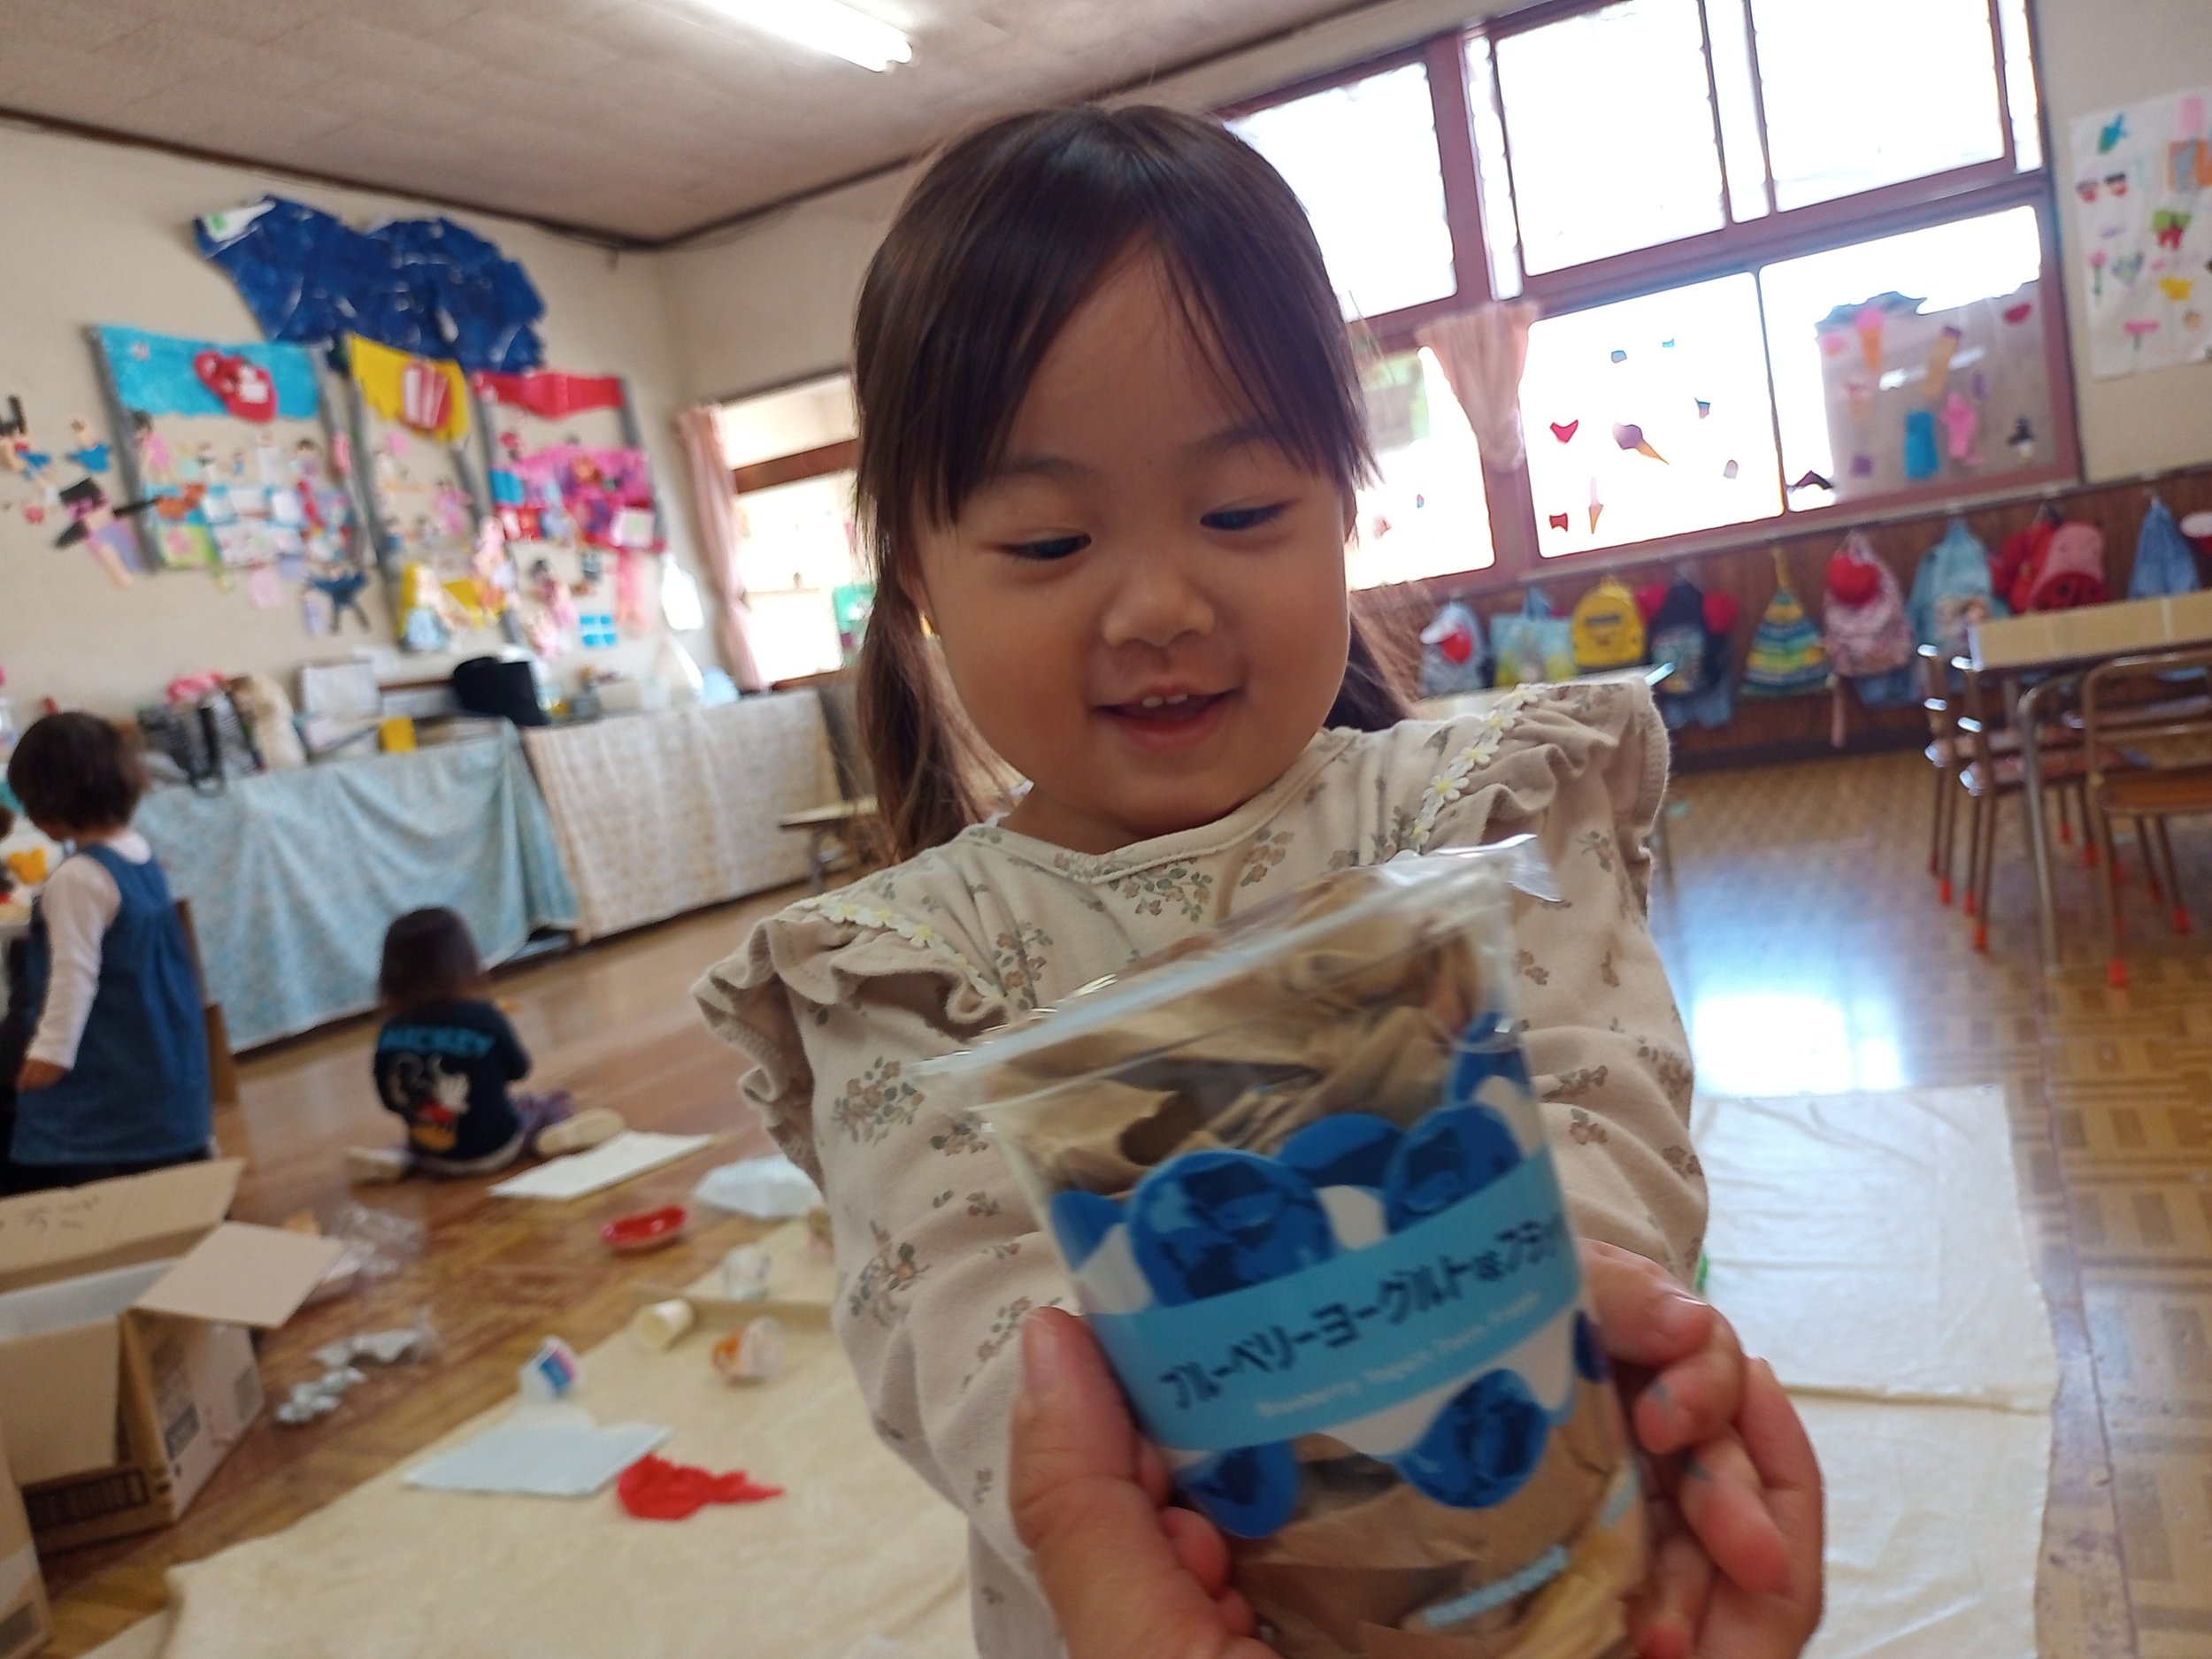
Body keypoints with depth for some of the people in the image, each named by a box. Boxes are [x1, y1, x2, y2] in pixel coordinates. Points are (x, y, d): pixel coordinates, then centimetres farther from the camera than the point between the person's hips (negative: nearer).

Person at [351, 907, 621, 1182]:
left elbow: (391, 1100, 0)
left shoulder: (391, 1032, -9)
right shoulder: (483, 1017, -17)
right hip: (495, 1147, -3)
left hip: (430, 1155, 4)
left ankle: (400, 1160, 12)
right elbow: (519, 1069, -3)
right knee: (556, 1103, 17)